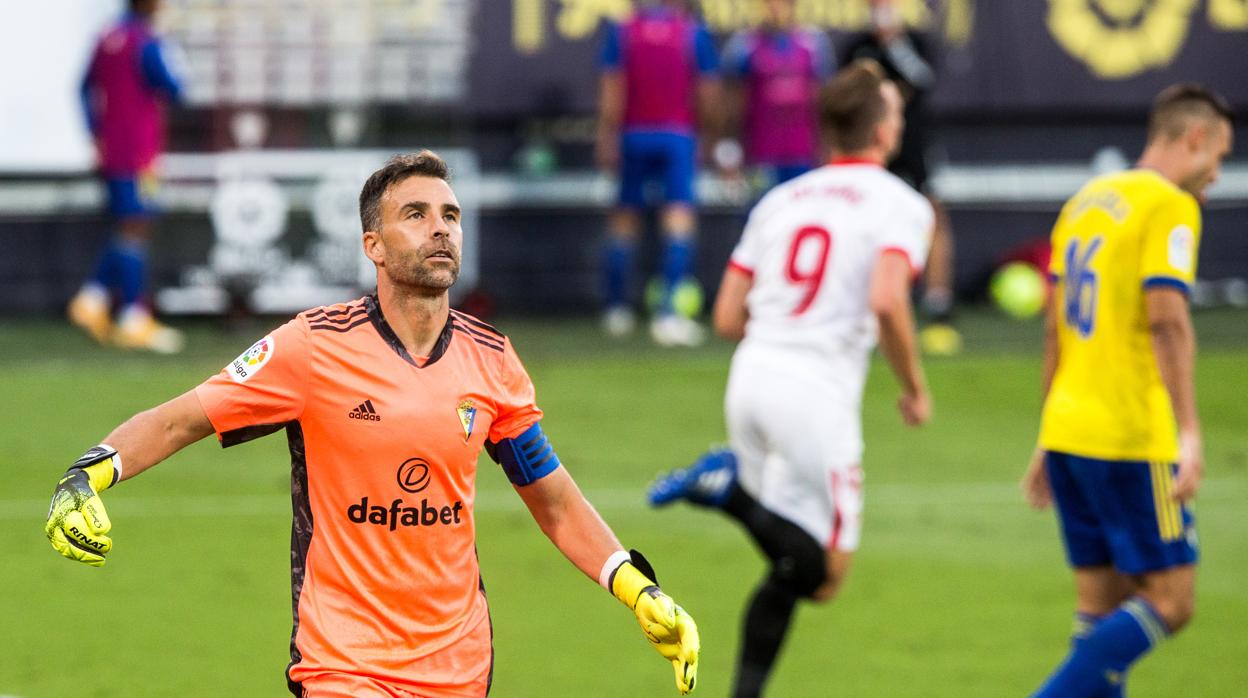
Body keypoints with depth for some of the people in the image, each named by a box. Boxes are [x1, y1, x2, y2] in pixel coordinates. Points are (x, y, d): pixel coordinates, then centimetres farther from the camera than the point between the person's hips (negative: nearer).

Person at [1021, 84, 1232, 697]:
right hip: (1133, 440, -9)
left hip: (1067, 433, 9)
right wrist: (1189, 433, -25)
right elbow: (1167, 319, -21)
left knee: (1102, 608, 11)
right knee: (1169, 600, -4)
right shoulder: (1170, 205, -9)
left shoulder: (1086, 201, 17)